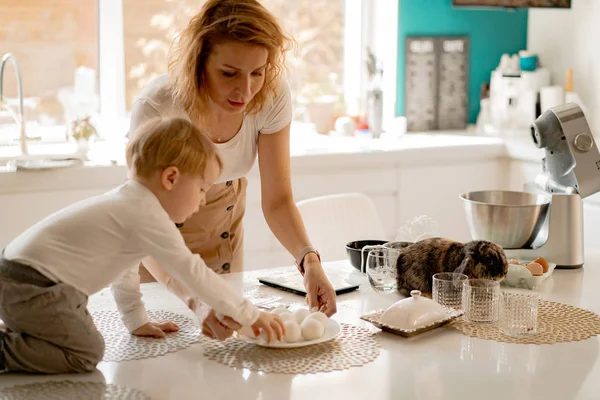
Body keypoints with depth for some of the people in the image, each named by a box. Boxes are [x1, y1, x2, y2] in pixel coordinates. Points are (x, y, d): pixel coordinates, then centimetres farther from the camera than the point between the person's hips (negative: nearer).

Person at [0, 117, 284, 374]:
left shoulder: (130, 202, 13)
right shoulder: (147, 216, -18)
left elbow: (123, 268, 26)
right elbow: (193, 273, -17)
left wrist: (137, 321, 30)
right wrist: (250, 315, -10)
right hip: (31, 287, -10)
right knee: (85, 354, -14)